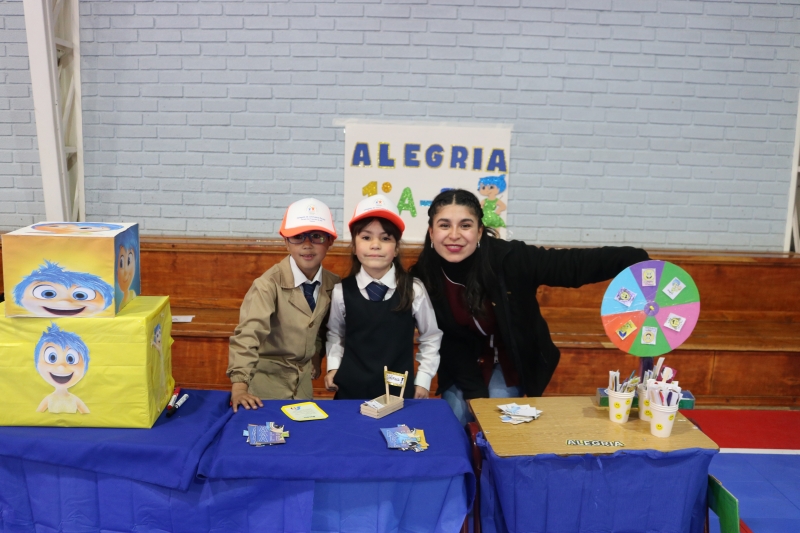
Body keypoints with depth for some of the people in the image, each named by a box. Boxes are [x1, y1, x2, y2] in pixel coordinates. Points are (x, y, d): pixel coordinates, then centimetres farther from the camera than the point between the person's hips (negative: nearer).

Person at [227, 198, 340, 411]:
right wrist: (239, 385, -40)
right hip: (267, 375, -5)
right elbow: (248, 333, -32)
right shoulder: (270, 283, -23)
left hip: (303, 377, 5)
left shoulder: (334, 284, -6)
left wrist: (316, 353, 6)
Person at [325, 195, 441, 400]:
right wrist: (333, 366, 1)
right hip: (351, 390, 1)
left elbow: (431, 337, 5)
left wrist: (423, 380, 2)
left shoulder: (414, 290, -8)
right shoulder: (341, 291, -6)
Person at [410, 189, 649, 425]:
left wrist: (633, 259, -46)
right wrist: (475, 392, -17)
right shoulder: (423, 277, -20)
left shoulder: (508, 259, -28)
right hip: (462, 366, 2)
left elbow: (574, 265, -31)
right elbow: (447, 343, -12)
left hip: (510, 360, -1)